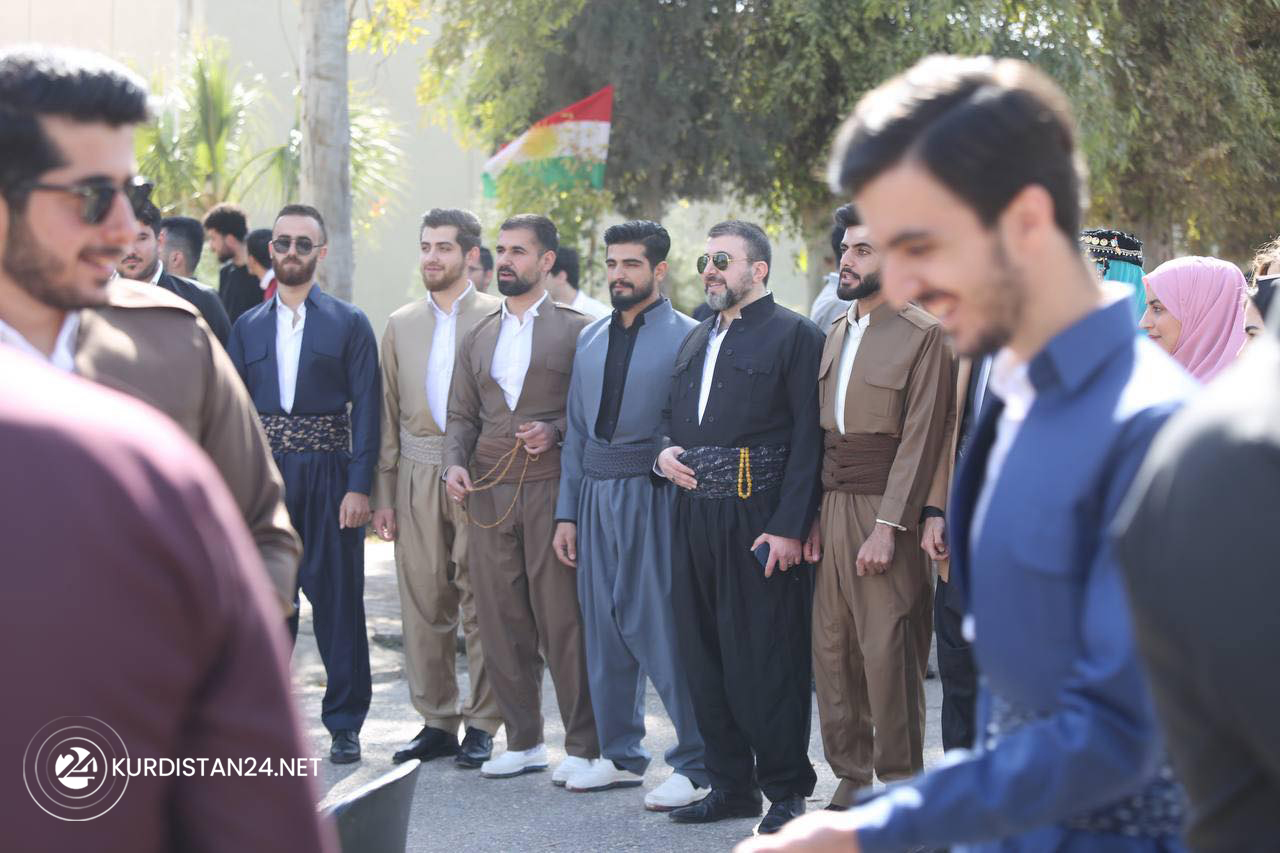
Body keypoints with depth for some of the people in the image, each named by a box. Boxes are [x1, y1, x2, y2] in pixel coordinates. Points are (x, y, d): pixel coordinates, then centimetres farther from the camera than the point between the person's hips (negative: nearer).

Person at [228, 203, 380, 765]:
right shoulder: (248, 328, 12)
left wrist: (359, 486, -11)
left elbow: (366, 407, -2)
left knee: (338, 599, -1)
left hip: (328, 476, -3)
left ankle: (345, 724, 6)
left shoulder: (349, 323, 3)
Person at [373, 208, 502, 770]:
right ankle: (437, 722, 12)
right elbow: (388, 414, 16)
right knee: (423, 602, 4)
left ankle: (482, 725, 4)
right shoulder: (400, 326, 15)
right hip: (417, 476, 4)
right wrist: (382, 494, 10)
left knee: (482, 602, -3)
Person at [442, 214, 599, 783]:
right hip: (489, 493, 5)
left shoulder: (577, 330, 3)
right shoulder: (477, 338, 18)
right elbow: (461, 415, 18)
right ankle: (523, 742, 14)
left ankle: (583, 746, 1)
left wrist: (556, 430, -14)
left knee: (563, 618, -6)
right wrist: (455, 463, 0)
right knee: (500, 620, 4)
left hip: (551, 486, -5)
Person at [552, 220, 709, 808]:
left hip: (655, 495, -6)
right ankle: (620, 755, 23)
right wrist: (567, 512, 13)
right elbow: (577, 430, 17)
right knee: (603, 627, 11)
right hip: (596, 494, 6)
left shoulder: (687, 338, -5)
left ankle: (695, 765, 0)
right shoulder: (590, 339, 15)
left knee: (662, 628, -8)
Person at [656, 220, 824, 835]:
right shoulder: (696, 341, 20)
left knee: (767, 658, -5)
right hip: (696, 519, 7)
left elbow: (807, 438, -10)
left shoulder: (793, 335, -3)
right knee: (706, 657, 9)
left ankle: (786, 789, 5)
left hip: (760, 523, -7)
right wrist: (663, 455, 5)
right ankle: (730, 783, 18)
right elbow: (673, 420, 29)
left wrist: (790, 527, -17)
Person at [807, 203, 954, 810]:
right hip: (833, 509, 7)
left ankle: (898, 789, 3)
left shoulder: (924, 335, -6)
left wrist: (888, 528, -17)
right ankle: (850, 779, 17)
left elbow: (920, 439, -11)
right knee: (832, 650, 7)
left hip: (886, 510, -7)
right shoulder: (837, 333, 16)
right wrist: (816, 515, 7)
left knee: (888, 655, -6)